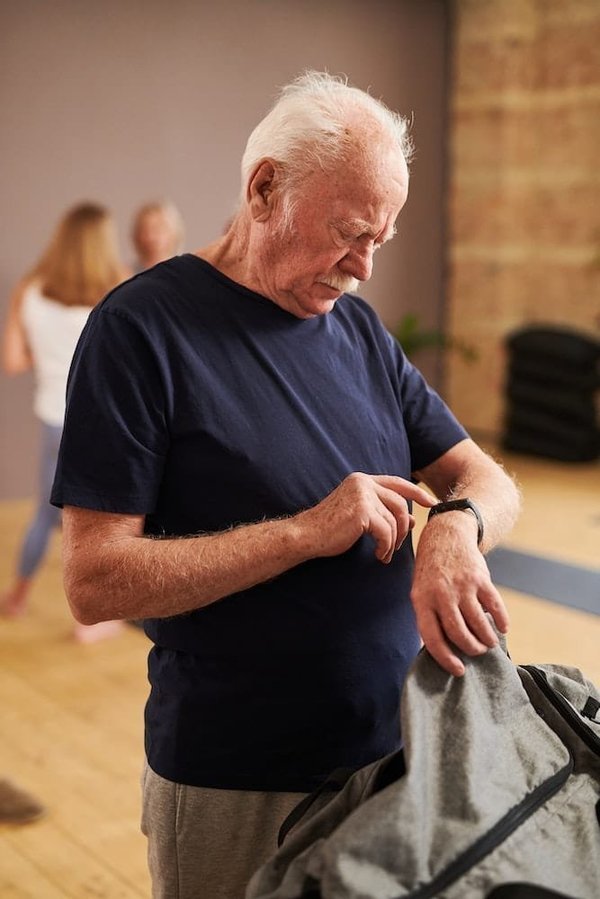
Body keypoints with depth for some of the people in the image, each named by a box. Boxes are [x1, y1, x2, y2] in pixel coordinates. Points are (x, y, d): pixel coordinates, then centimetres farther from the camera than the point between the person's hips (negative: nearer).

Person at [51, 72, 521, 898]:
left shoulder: (357, 326, 6)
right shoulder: (143, 327, -14)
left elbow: (484, 479, 5)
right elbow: (94, 583, -18)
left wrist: (457, 526, -19)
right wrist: (305, 532, -24)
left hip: (397, 756, 6)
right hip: (234, 790, -6)